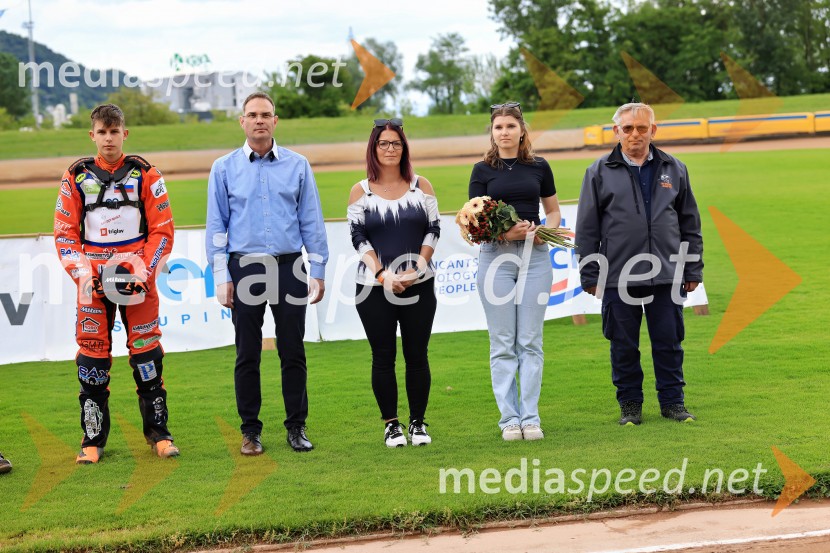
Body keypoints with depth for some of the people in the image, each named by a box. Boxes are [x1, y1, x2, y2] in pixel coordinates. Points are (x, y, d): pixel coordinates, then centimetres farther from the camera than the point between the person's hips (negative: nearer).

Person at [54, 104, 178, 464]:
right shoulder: (76, 177, 6)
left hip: (136, 276, -1)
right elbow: (64, 231, 6)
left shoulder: (145, 175, 3)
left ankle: (157, 431, 11)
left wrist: (144, 270, -8)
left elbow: (162, 229, 3)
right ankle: (93, 438, 8)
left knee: (146, 351, 0)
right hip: (93, 282, 1)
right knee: (92, 353, 0)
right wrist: (81, 272, -6)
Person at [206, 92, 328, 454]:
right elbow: (216, 225, 4)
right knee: (247, 355, 4)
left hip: (289, 268, 0)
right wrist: (221, 277, -2)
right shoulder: (224, 168, 4)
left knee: (293, 352, 3)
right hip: (245, 267, 0)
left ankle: (296, 427, 13)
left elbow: (311, 221, 6)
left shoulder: (297, 165, 5)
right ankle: (250, 430, 13)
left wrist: (318, 271, 3)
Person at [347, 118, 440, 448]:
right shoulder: (361, 191, 3)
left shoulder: (421, 186, 6)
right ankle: (391, 424, 11)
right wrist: (384, 275, -12)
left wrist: (417, 270, -9)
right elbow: (358, 238, -2)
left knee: (417, 355, 3)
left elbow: (433, 230, 3)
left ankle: (418, 422, 13)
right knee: (383, 357, 3)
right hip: (374, 287, -1)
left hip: (419, 286, 1)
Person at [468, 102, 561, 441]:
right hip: (496, 257, -1)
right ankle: (509, 419, 6)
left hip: (535, 256, 1)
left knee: (530, 342, 2)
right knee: (503, 344, 0)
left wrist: (545, 230, -5)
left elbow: (553, 211, 17)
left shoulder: (539, 167, 8)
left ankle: (530, 418, 6)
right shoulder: (482, 170, 4)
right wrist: (504, 232, -18)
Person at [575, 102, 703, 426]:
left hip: (667, 276, 1)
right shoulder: (599, 173, 4)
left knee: (669, 342, 5)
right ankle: (630, 405, 18)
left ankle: (672, 401, 18)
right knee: (624, 345, 6)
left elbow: (690, 224, 14)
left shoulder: (674, 170, 10)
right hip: (618, 277, -1)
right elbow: (587, 229, 4)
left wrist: (693, 270, 10)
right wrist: (589, 275, 0)